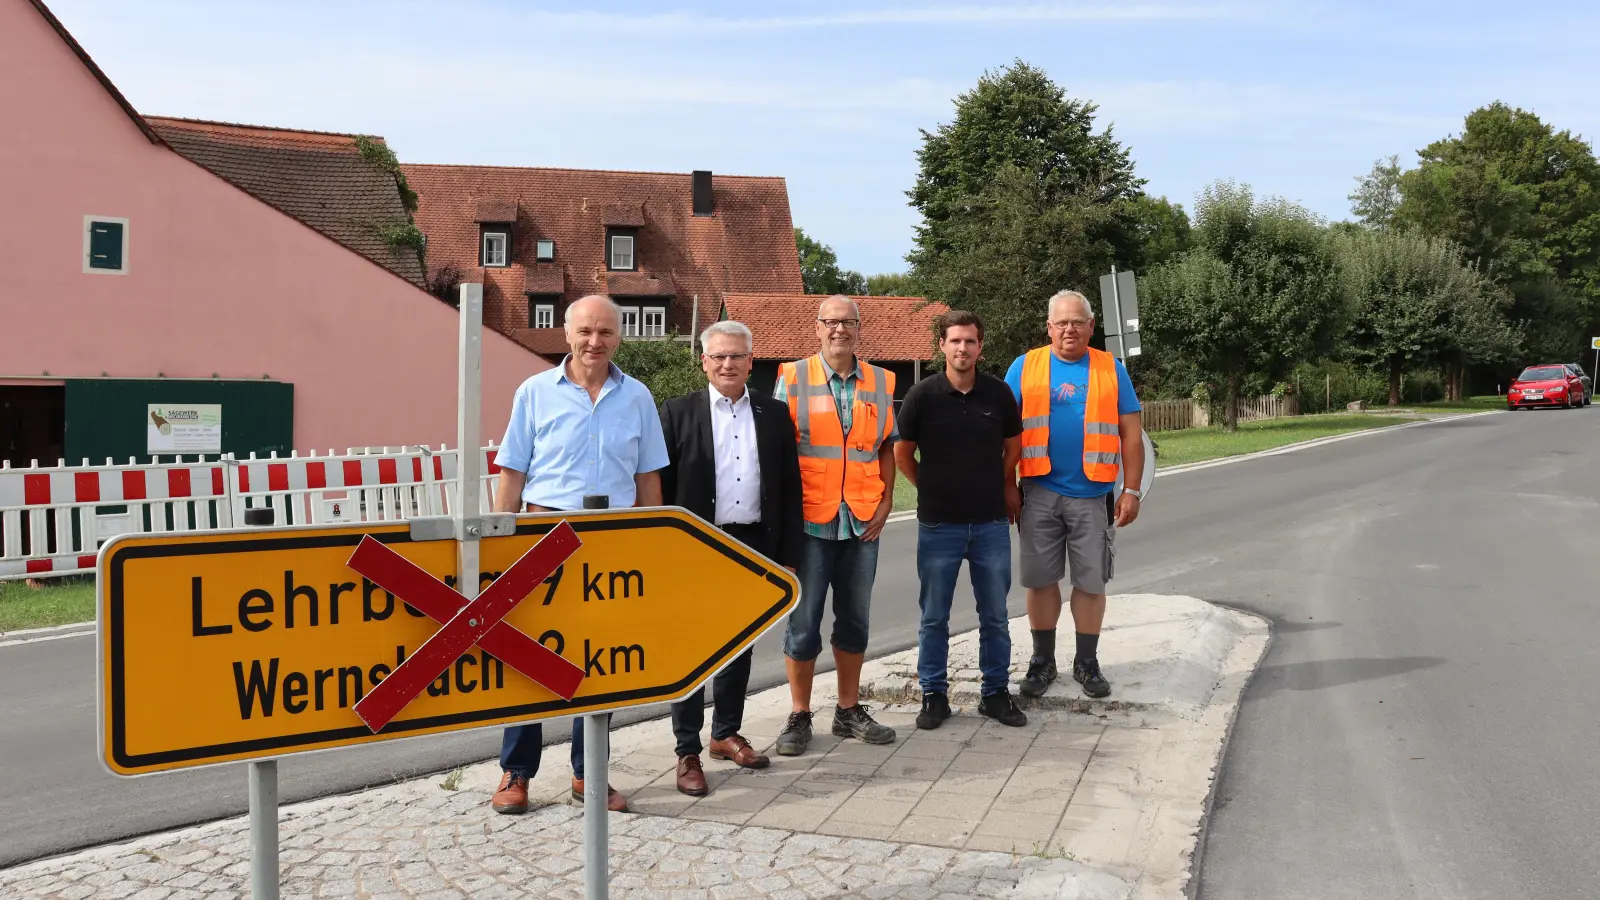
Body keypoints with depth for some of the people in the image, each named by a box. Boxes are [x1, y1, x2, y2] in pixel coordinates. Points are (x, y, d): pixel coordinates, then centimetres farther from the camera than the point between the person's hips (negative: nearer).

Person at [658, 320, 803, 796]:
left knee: (740, 645, 14)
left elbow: (789, 490, 8)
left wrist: (788, 556, 4)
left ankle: (727, 733, 30)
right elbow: (660, 488, -2)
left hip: (754, 547, 3)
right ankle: (688, 752, 10)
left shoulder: (775, 415, 7)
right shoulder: (678, 413, 0)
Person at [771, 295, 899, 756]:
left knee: (855, 618, 12)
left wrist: (885, 502, 3)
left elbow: (886, 447, 13)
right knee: (803, 621, 3)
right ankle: (799, 716, 15)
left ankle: (849, 710, 26)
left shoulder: (880, 382, 7)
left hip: (863, 521, 3)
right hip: (809, 519, -3)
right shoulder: (793, 378, -2)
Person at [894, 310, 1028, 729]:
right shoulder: (922, 395, -6)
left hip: (992, 522, 2)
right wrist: (932, 490, 7)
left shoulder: (999, 393, -1)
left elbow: (1013, 446, 15)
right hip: (938, 523, -1)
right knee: (934, 616, 7)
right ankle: (934, 694, 19)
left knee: (995, 615, 10)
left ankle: (996, 691, 23)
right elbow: (902, 453, 3)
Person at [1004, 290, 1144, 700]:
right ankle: (1042, 661, 22)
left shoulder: (1110, 369, 4)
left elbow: (1131, 432, 4)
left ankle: (1087, 662, 22)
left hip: (1092, 495, 0)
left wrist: (1131, 490, -1)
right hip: (1040, 493, 0)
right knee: (1040, 579, 8)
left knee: (1091, 581, 7)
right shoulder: (1025, 367, 2)